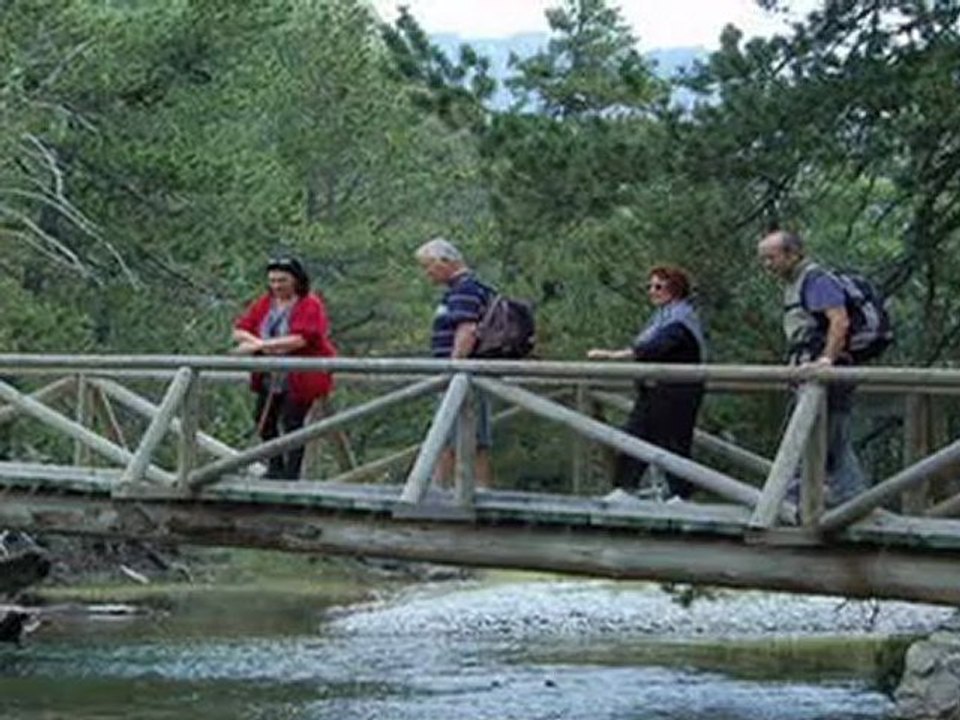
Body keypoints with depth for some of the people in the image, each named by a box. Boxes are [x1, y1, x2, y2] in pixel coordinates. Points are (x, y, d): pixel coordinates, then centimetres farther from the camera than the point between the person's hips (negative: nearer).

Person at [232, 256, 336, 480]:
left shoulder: (310, 305, -14)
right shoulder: (264, 303, 5)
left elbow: (300, 339, -28)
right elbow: (239, 331, 2)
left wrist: (261, 344, -31)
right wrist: (257, 342, -22)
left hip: (300, 377, -6)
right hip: (271, 376, 6)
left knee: (292, 422, -7)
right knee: (264, 419, 9)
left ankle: (292, 470, 6)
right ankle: (275, 465, 26)